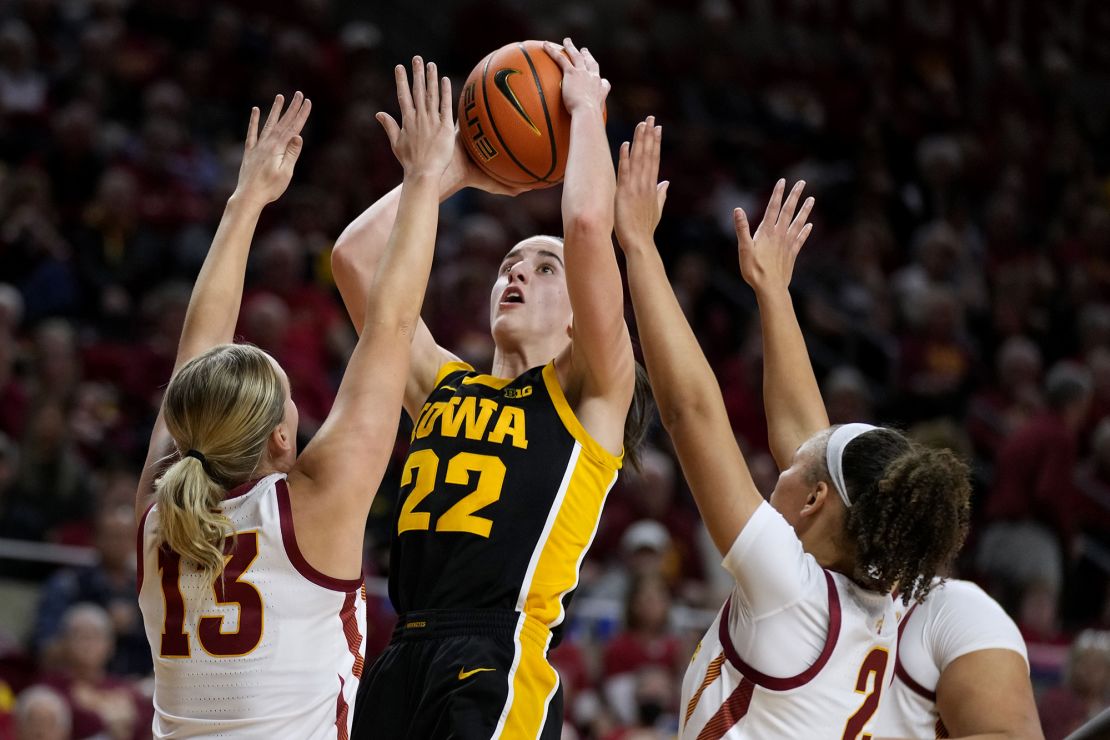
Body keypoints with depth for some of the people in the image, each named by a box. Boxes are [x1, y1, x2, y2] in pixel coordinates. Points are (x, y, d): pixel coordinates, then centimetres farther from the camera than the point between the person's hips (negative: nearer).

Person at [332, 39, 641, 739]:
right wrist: (457, 169, 23)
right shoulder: (443, 385, 21)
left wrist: (586, 109, 8)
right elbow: (356, 255, 17)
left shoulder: (589, 396, 6)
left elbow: (588, 226, -6)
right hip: (400, 665, 6)